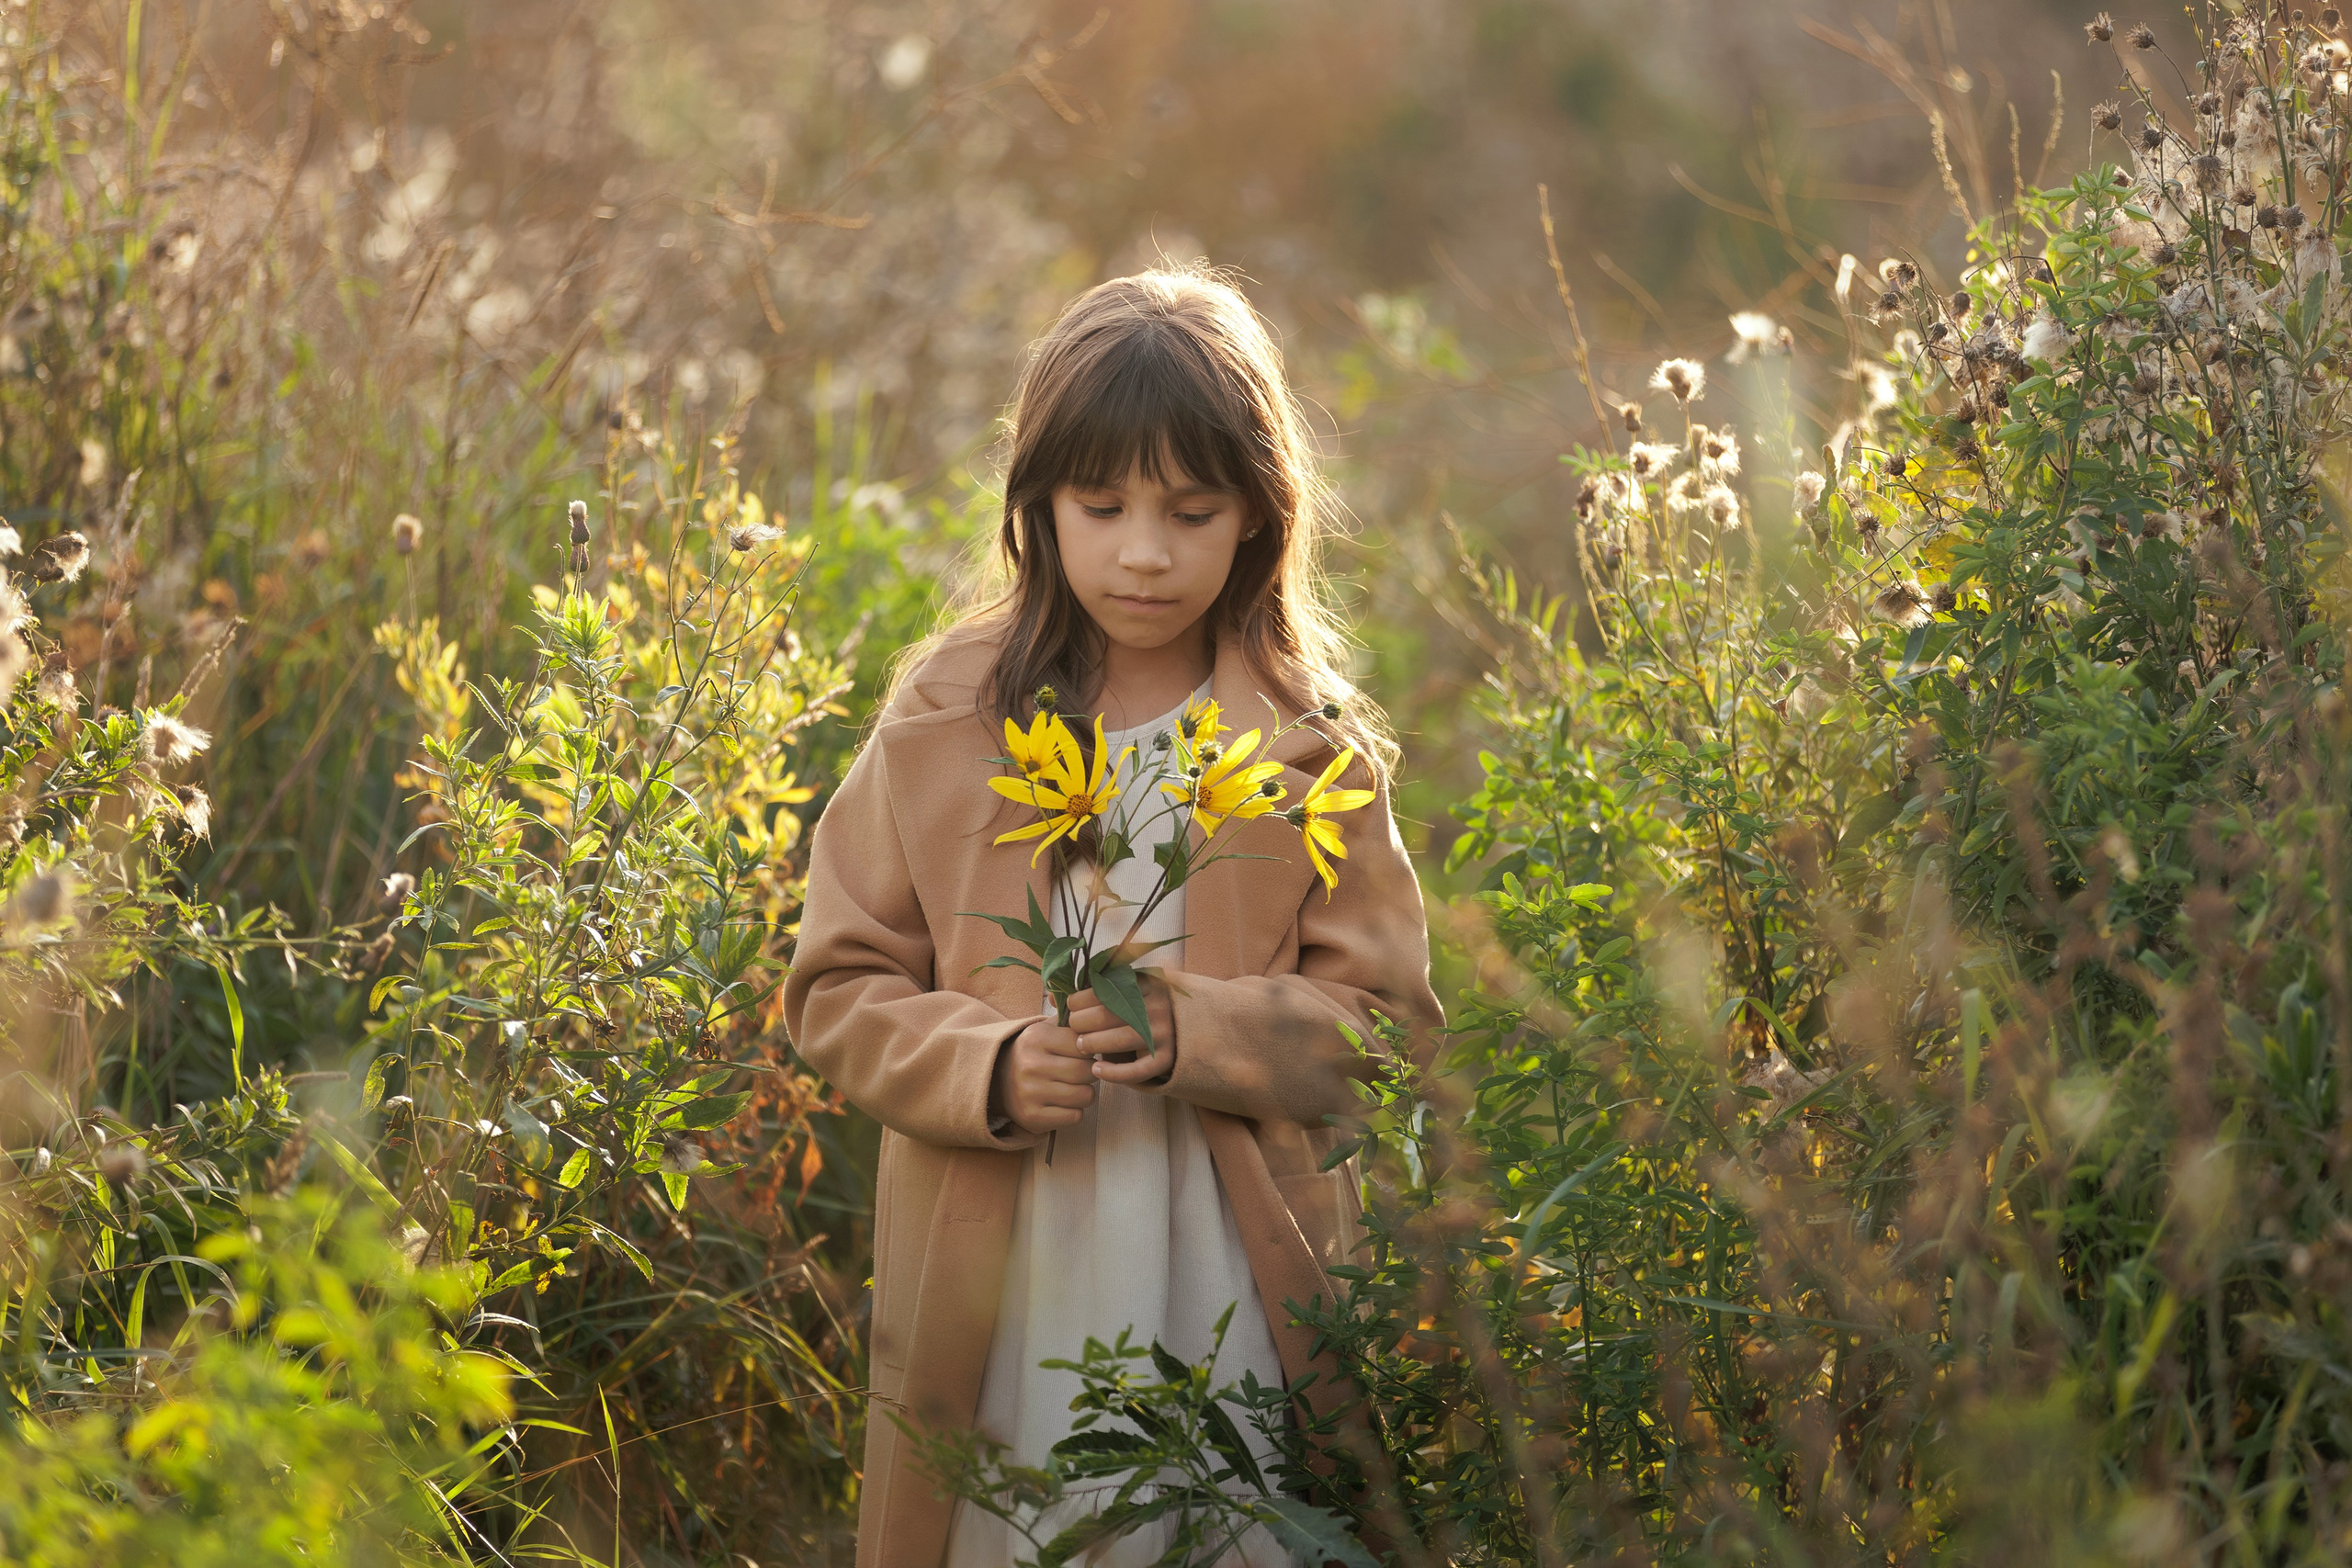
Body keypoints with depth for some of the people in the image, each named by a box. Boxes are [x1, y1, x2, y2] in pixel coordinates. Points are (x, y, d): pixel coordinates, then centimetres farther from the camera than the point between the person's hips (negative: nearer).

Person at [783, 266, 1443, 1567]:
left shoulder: (1313, 752, 1)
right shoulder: (946, 722, 3)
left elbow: (1384, 1021, 0)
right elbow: (839, 991, 4)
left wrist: (1198, 1032, -18)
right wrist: (988, 1068, -15)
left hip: (1234, 1298, 0)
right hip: (999, 1298, 0)